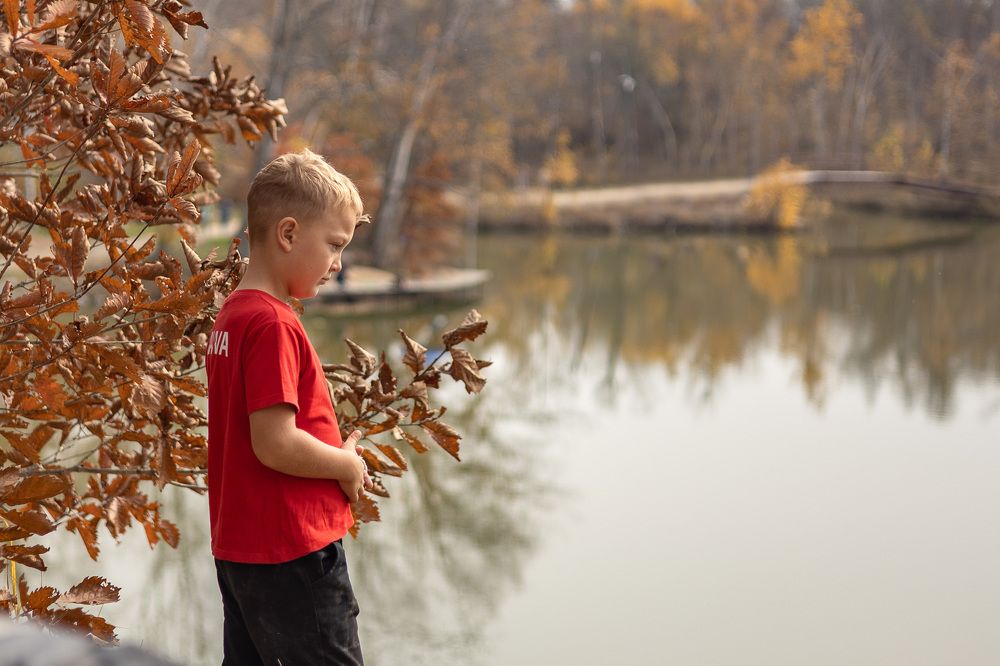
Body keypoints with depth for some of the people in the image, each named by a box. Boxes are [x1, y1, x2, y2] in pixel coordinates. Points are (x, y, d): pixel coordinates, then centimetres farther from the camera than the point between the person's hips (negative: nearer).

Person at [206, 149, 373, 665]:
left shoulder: (232, 314, 11)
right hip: (293, 551, -9)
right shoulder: (273, 323, -19)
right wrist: (348, 464, -8)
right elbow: (275, 444, -24)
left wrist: (338, 455, 9)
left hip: (239, 546, 9)